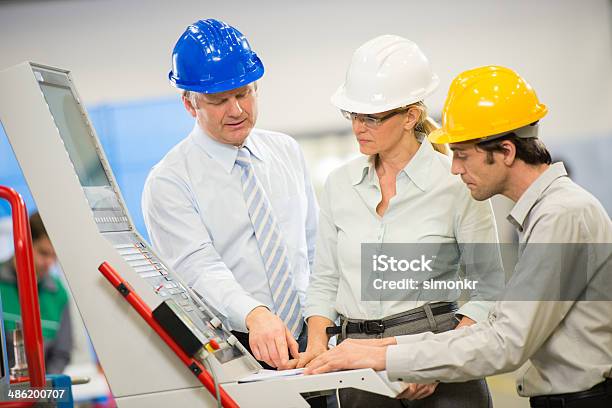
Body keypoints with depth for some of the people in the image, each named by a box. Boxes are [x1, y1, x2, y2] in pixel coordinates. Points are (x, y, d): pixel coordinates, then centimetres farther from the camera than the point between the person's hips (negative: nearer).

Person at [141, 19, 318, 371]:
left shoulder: (287, 151, 12)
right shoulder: (169, 182, -5)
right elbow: (199, 268, -18)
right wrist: (254, 315, -35)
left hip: (308, 341, 4)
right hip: (232, 350, -4)